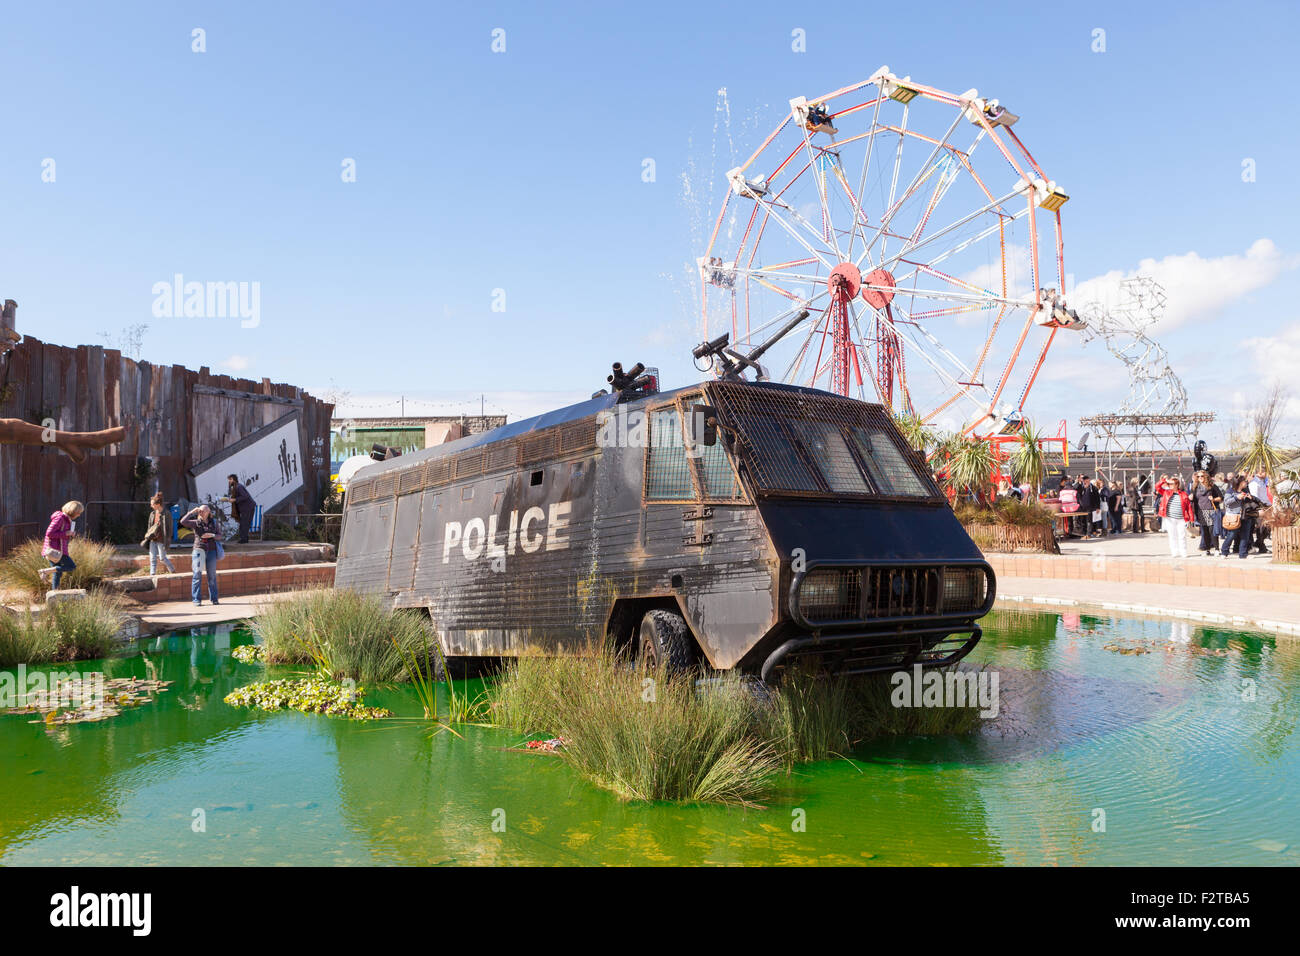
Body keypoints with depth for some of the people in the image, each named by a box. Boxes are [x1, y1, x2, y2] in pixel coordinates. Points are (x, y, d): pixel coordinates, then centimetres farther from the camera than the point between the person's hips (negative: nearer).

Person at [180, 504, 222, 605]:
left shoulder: (214, 522, 8)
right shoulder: (196, 523, 4)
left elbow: (219, 536, 7)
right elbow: (183, 522, -11)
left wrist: (212, 535, -12)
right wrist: (191, 512, -8)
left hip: (211, 551, 1)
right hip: (199, 551, -1)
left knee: (212, 576, 5)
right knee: (197, 575, -3)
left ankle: (214, 599, 13)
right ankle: (197, 600, 1)